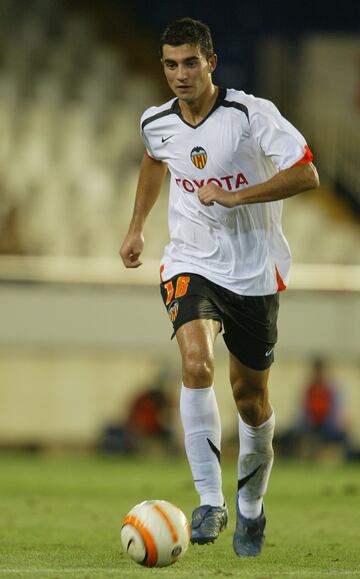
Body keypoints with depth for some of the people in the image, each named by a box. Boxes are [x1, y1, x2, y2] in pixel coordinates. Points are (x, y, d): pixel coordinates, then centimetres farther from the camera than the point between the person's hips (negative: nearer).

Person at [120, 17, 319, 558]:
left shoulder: (252, 114, -14)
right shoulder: (156, 123, 0)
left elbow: (306, 174, -18)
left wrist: (234, 196, -23)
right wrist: (137, 226, 27)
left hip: (254, 273, -1)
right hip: (191, 265, 1)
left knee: (251, 396, 9)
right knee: (196, 364, -27)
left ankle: (251, 506, 34)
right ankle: (210, 502, -23)